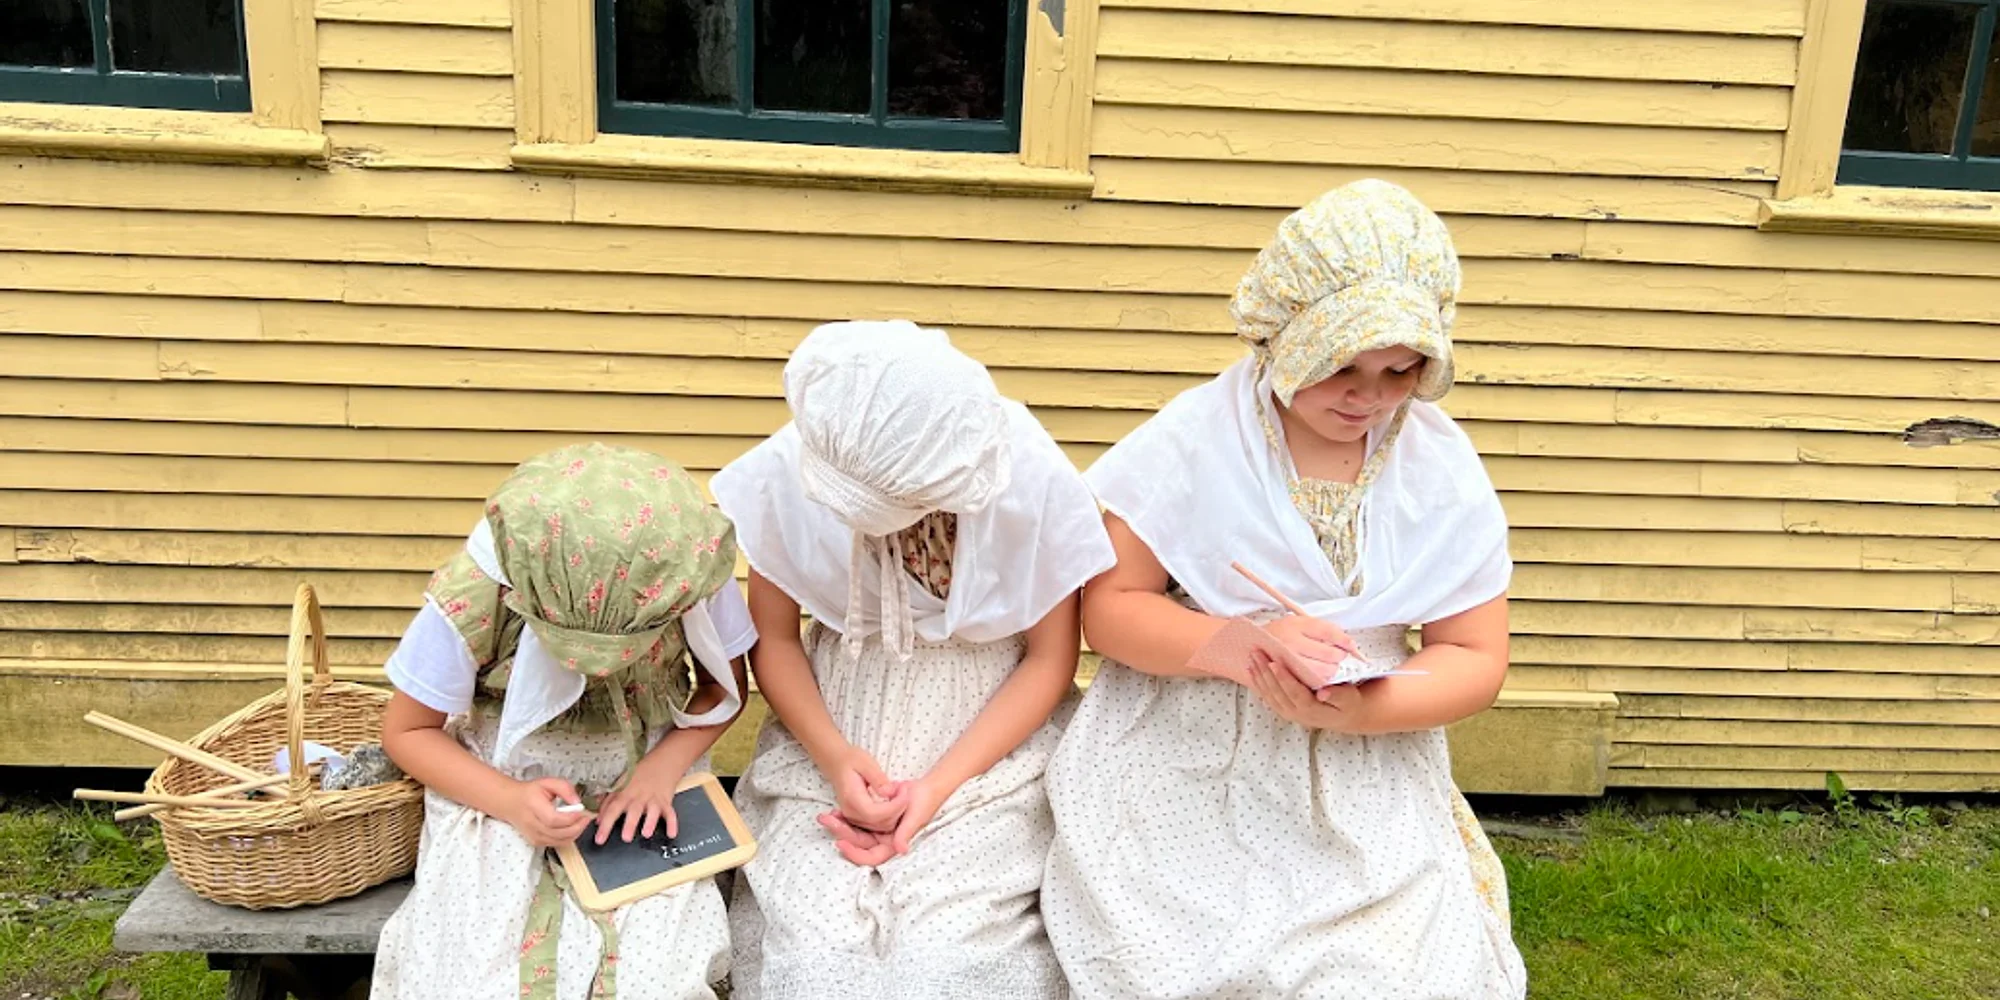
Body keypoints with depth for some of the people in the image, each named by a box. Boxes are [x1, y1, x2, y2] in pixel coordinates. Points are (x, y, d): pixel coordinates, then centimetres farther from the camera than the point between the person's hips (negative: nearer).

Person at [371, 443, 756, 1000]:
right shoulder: (467, 604, -26)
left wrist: (663, 767, -21)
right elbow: (406, 732, -9)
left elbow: (726, 688, -3)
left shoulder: (691, 581, -23)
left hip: (648, 778, 1)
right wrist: (509, 802, -25)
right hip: (498, 787, 0)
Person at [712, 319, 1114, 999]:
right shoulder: (786, 472, -16)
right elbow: (774, 637, -1)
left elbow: (1051, 658, -7)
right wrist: (833, 754, -17)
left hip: (991, 739, -1)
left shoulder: (1036, 481, -20)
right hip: (836, 725, 2)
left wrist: (937, 785, -16)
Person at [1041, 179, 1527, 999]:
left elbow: (1475, 659, 1)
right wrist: (1234, 643, -24)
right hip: (1184, 778, -2)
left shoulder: (1442, 468, -2)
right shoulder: (1193, 438, -8)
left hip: (1364, 796, 2)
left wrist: (1360, 711, -19)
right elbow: (1109, 606, -6)